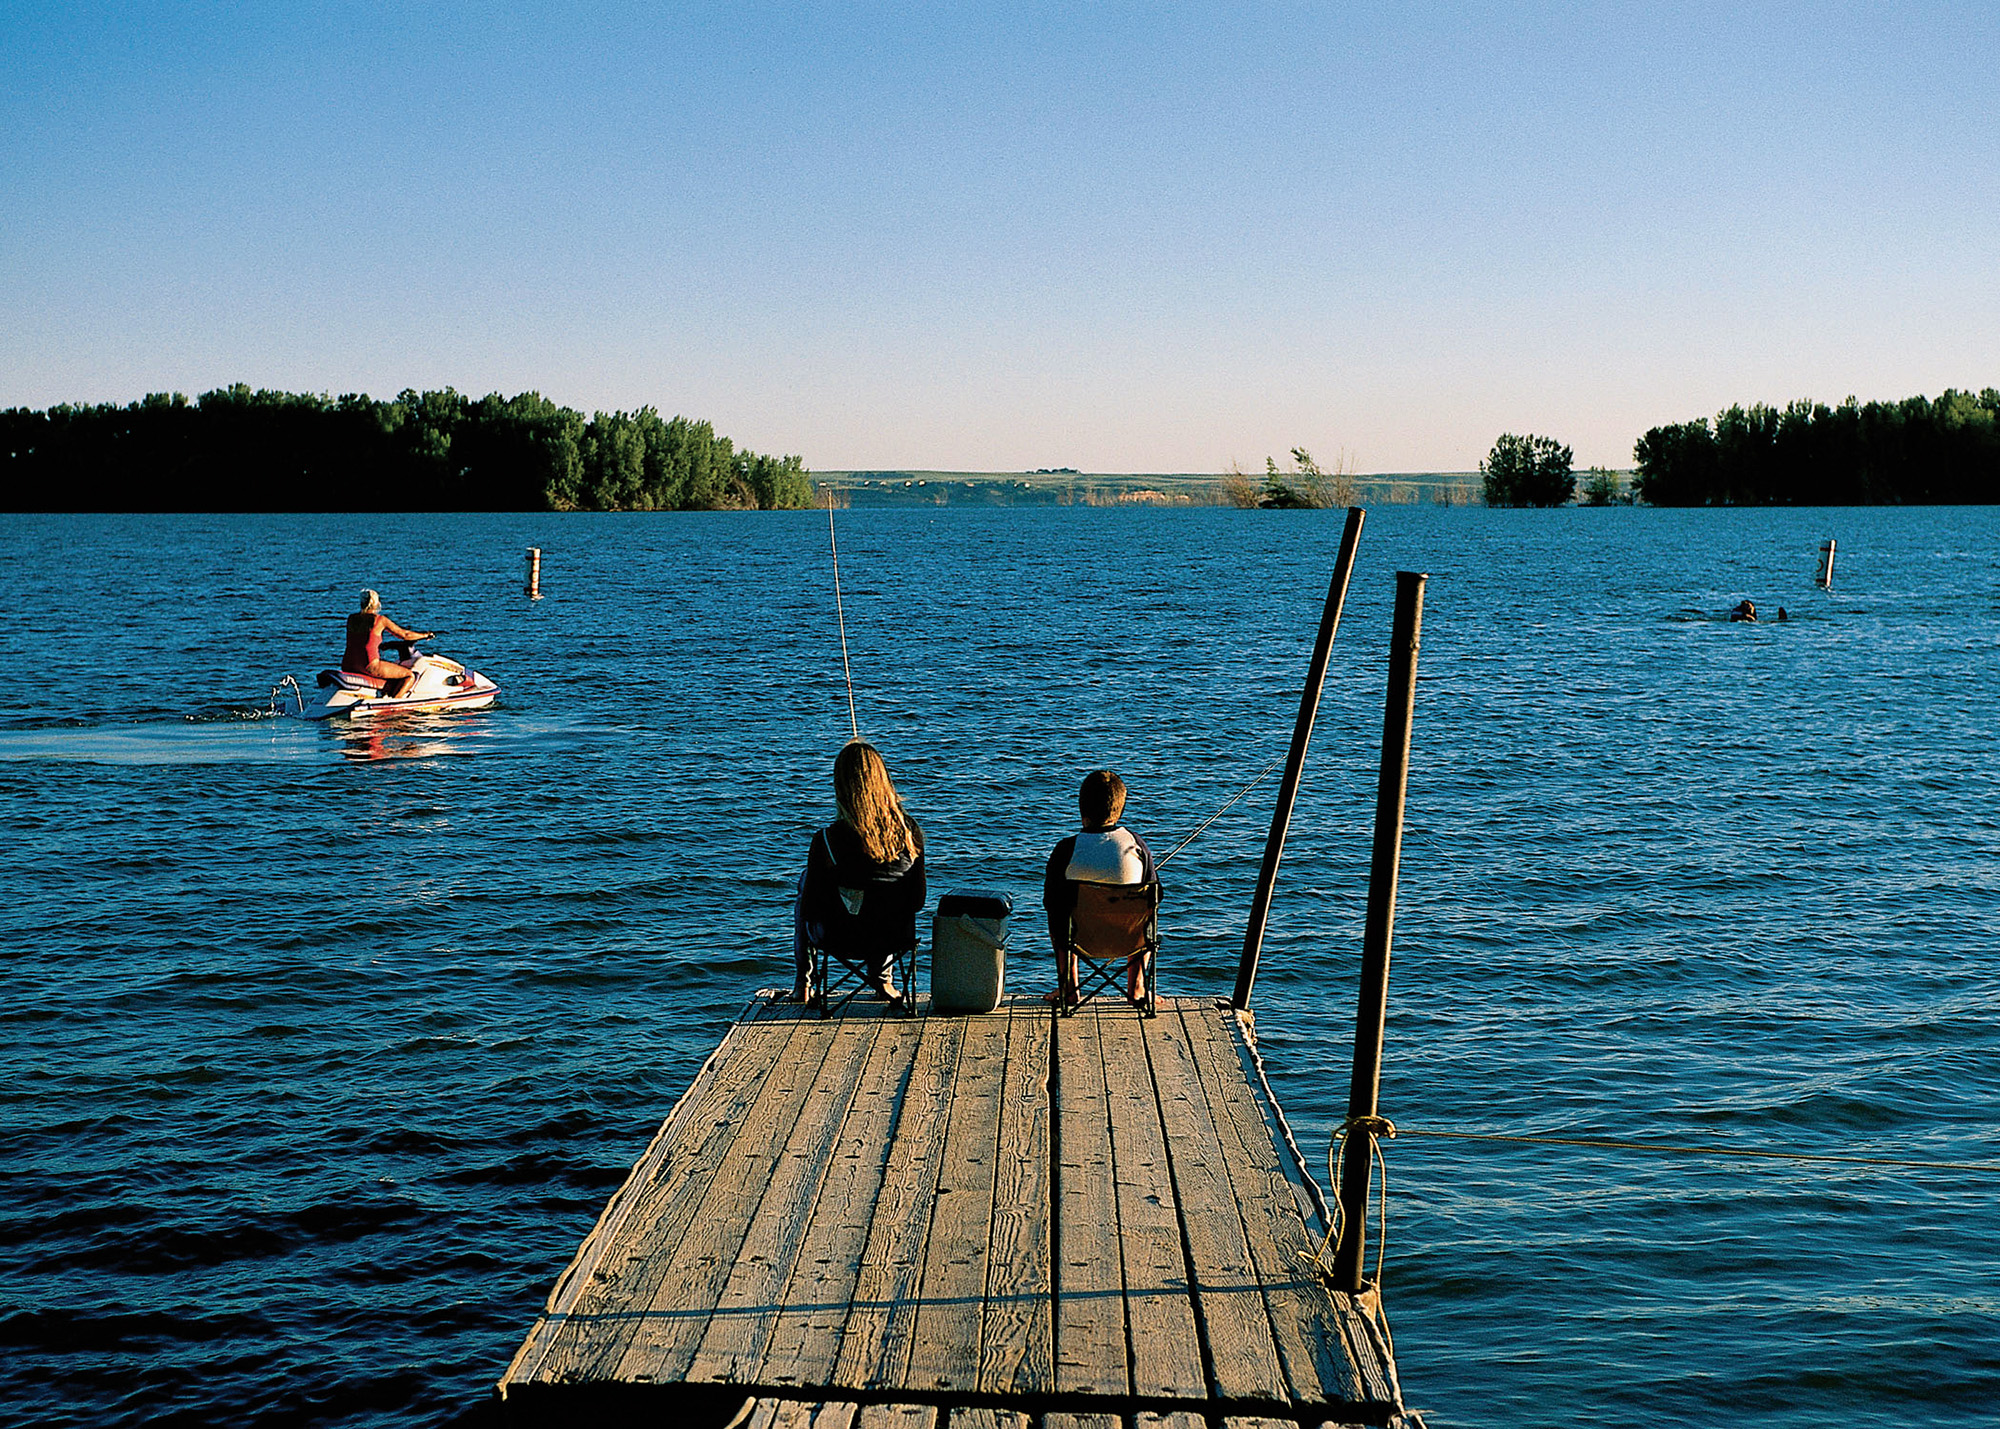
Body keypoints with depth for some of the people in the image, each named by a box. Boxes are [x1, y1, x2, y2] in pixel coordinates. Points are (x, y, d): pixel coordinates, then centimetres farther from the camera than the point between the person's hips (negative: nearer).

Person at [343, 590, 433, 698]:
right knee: (410, 676, 3)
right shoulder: (379, 620, -4)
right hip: (369, 666, -7)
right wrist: (425, 635, 18)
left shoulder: (351, 618, 10)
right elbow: (404, 634, 2)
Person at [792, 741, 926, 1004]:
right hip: (894, 939, 2)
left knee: (805, 880, 30)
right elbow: (917, 901, -3)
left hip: (842, 941, -2)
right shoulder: (911, 832, -15)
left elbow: (809, 909, -13)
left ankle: (802, 984, 41)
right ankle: (882, 977, 43)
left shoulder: (826, 840, -24)